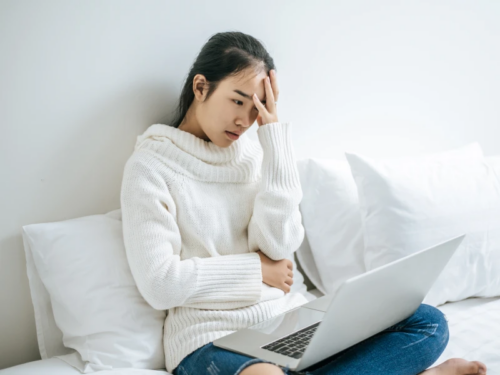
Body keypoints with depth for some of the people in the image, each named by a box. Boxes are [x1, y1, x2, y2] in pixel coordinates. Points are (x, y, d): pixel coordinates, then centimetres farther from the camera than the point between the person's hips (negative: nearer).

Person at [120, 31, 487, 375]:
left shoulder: (252, 154, 13)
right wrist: (257, 270, -3)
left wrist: (274, 133, -4)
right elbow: (160, 283, -11)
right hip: (212, 338, -5)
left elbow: (279, 246, -3)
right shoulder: (151, 164, -2)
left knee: (429, 323, -8)